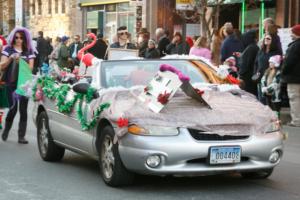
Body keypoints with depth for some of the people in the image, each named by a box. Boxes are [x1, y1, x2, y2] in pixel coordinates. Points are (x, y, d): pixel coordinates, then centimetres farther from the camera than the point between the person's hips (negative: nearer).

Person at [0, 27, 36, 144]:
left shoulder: (29, 51, 8)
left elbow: (30, 67, 3)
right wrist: (11, 58, -15)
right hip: (11, 83, -1)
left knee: (23, 109, 0)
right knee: (13, 108, -6)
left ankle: (21, 136, 6)